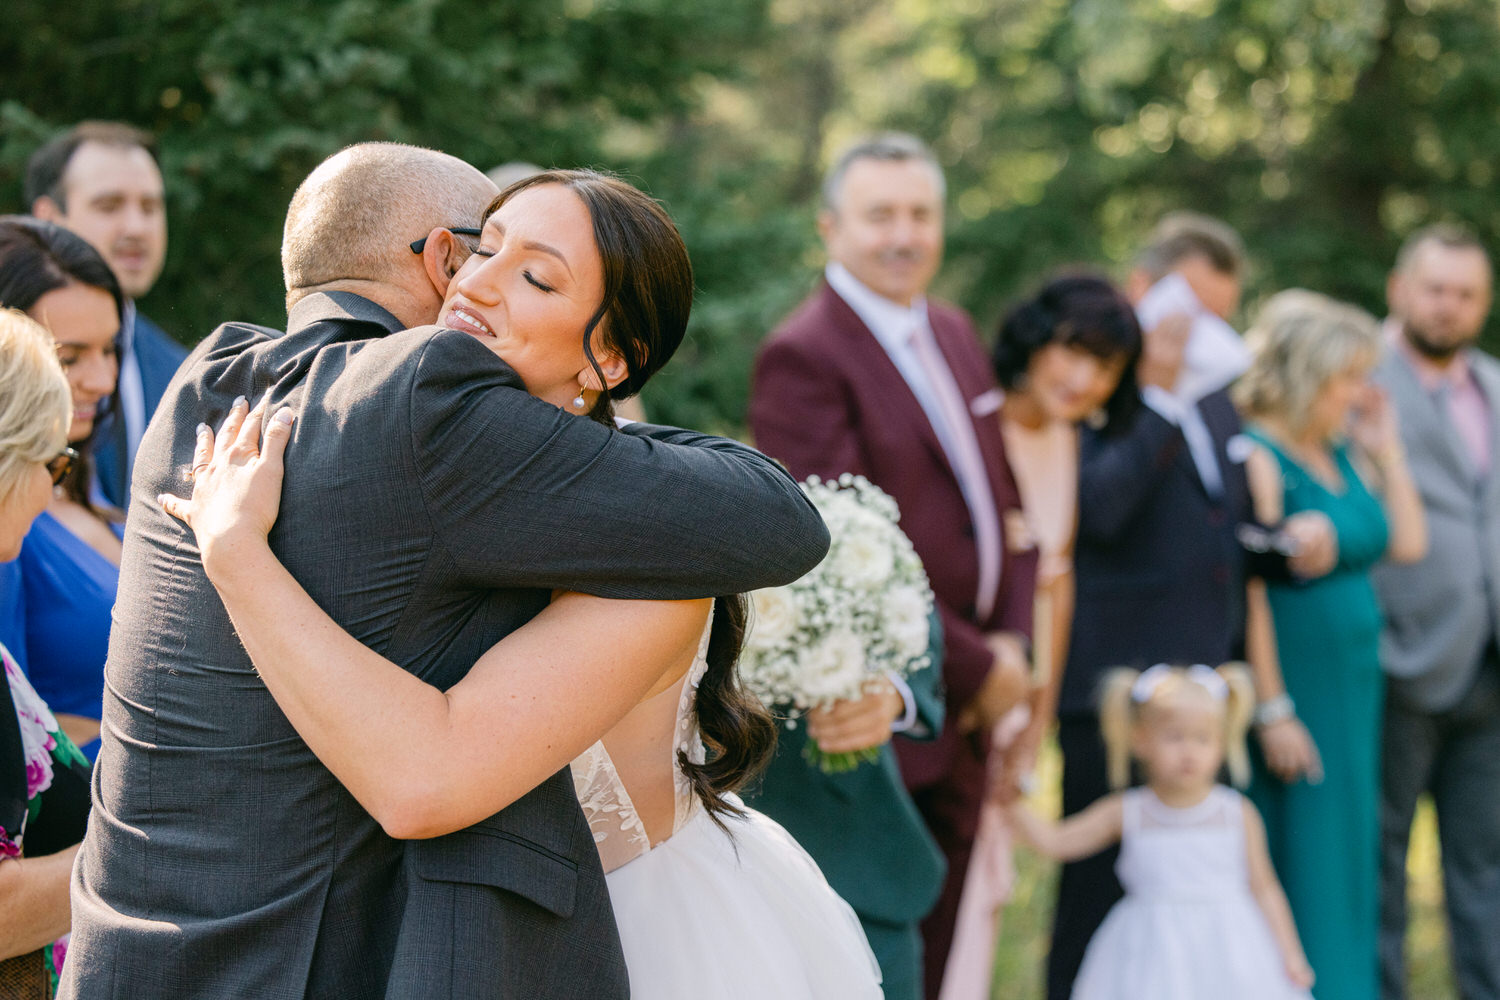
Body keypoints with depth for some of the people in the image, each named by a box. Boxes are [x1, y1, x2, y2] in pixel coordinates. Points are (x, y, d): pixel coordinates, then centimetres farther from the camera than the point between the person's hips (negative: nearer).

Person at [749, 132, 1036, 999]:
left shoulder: (956, 334, 13)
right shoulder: (804, 357, -14)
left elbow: (1002, 499, 16)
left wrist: (1011, 639, 0)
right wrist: (973, 670, -14)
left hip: (970, 713, 8)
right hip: (884, 719, -8)